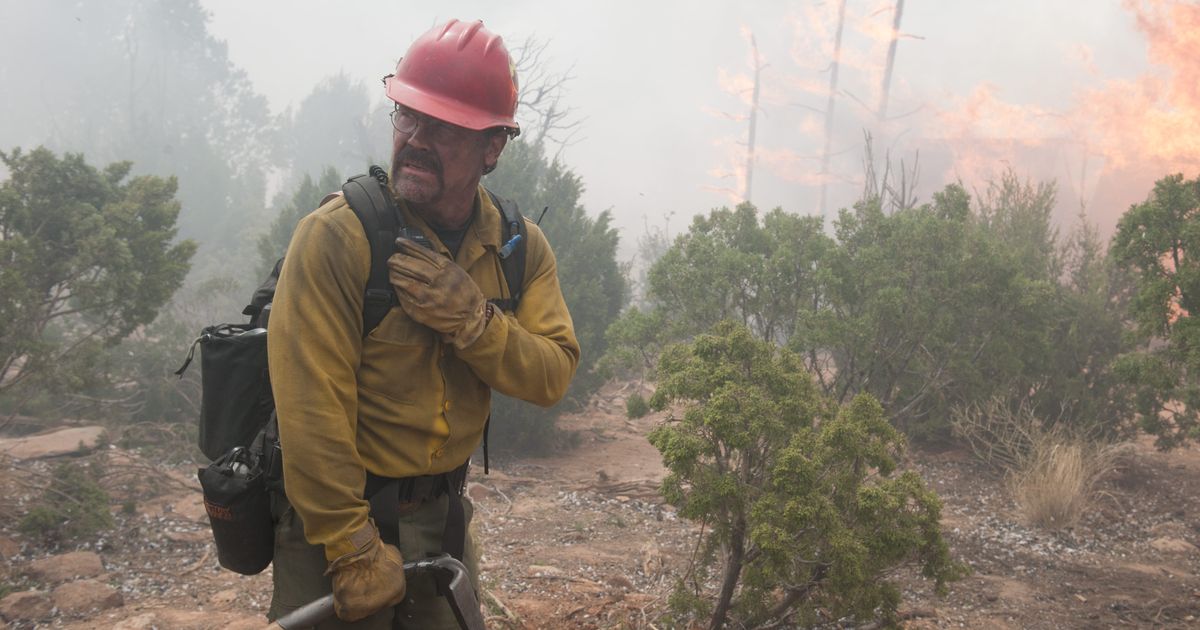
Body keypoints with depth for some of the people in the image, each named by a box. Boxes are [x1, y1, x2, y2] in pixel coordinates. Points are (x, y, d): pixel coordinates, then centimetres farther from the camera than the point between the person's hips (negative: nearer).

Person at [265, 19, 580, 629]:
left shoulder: (522, 247, -2)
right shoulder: (336, 235, -19)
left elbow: (552, 376, -8)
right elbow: (312, 411, -22)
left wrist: (472, 320, -25)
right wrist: (354, 551, -21)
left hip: (442, 516, 5)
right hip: (335, 515, -5)